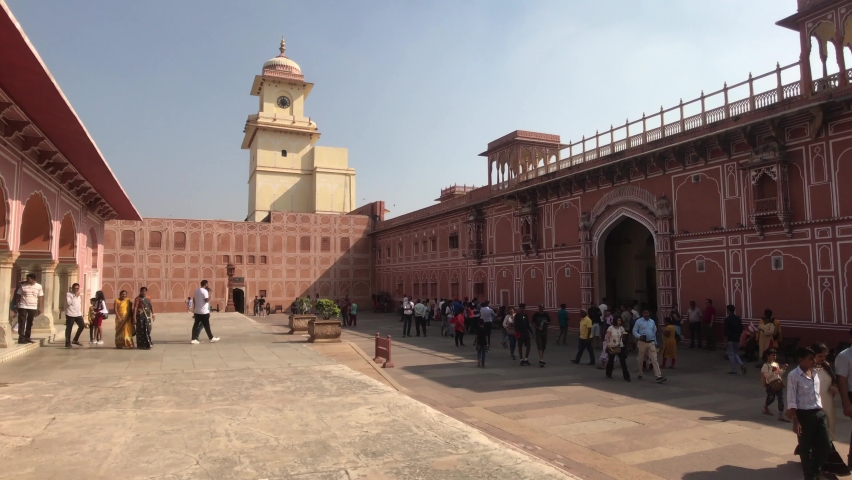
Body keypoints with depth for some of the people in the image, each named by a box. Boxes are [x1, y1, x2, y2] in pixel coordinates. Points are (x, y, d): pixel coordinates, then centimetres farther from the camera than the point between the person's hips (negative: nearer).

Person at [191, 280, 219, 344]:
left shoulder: (196, 290, 11)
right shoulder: (204, 291, -15)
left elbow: (194, 299, 16)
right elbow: (207, 300, -22)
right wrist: (209, 292, -13)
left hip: (197, 311, 8)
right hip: (204, 312, -8)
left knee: (196, 325, 6)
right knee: (206, 325, 1)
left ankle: (194, 339, 3)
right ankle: (211, 338, 11)